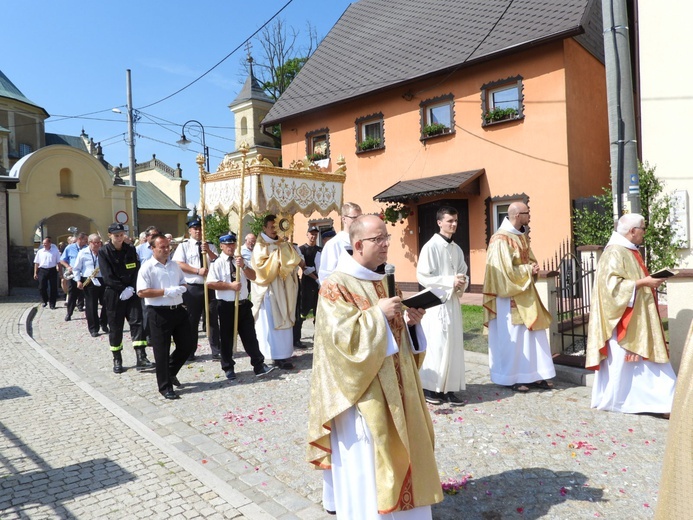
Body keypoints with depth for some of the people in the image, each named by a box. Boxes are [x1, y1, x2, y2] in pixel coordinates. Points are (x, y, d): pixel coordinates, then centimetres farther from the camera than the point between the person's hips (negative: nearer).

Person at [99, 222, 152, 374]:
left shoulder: (131, 250, 6)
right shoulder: (104, 252, -3)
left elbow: (136, 270, 3)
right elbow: (108, 276, -10)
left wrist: (131, 288, -11)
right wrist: (123, 289, -15)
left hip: (131, 292, 2)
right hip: (113, 294, -2)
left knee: (137, 322, -8)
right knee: (115, 327, 4)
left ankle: (141, 357, -10)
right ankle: (117, 360, 15)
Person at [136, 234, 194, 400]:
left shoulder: (174, 265, 11)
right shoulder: (147, 267, -9)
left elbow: (182, 282, 22)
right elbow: (141, 292, -16)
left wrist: (181, 288, -2)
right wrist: (166, 292, -20)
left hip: (178, 310, 7)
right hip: (159, 313, -6)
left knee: (187, 345, 12)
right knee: (162, 351, 4)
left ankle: (170, 372, 36)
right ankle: (165, 386, 17)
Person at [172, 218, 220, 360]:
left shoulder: (210, 246, 10)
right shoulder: (184, 246, 1)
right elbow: (179, 264, -10)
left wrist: (208, 251, -17)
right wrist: (198, 271, -16)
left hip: (210, 286, 3)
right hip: (192, 288, -2)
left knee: (213, 319, 7)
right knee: (192, 321, 7)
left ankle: (216, 350, 14)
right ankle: (190, 352, 18)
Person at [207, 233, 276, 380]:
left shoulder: (240, 260, 9)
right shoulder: (217, 263, -8)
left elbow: (253, 276, 1)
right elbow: (210, 283, -17)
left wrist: (243, 266, -16)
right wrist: (230, 286, -19)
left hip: (243, 304, 4)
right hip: (226, 306, -4)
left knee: (250, 335, 7)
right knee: (226, 338, 8)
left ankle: (259, 365, 13)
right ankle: (228, 368, 23)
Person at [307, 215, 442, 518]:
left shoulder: (383, 280, 9)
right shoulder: (336, 286, -15)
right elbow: (342, 337, -23)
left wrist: (408, 319, -3)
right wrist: (377, 313, -22)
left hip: (392, 386, 8)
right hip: (362, 390, -8)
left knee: (396, 451, 17)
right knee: (365, 460, 2)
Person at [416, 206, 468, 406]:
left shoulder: (457, 249, 11)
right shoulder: (431, 247, -10)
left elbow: (463, 273, 19)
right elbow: (422, 276, -14)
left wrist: (462, 283, -5)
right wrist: (450, 281, -17)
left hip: (453, 301, 7)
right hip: (435, 302, -7)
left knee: (454, 346, 7)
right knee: (436, 345, -4)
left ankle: (448, 388, 15)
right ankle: (428, 387, 9)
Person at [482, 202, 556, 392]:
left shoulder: (523, 236, 10)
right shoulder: (501, 239, -17)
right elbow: (506, 270, -20)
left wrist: (533, 268, -3)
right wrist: (529, 270, -12)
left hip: (526, 292, 9)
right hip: (510, 295, -9)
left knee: (534, 334, 10)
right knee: (512, 337, 1)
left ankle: (533, 375, 20)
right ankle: (511, 378, 13)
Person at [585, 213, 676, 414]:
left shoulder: (629, 251, 14)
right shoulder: (615, 252, -17)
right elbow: (613, 285, -24)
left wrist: (649, 280, 9)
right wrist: (643, 282, -21)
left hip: (637, 318, 10)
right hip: (623, 318, -10)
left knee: (643, 359, 11)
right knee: (619, 359, 0)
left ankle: (659, 399, 16)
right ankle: (610, 400, 13)